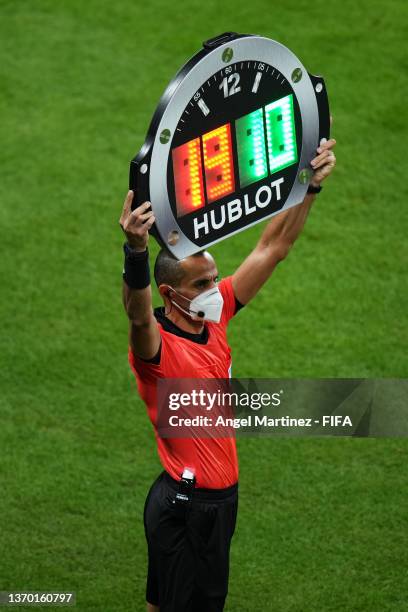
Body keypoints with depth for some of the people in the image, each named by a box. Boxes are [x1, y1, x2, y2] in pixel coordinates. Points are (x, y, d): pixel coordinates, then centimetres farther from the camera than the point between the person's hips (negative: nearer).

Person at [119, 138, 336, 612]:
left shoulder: (215, 316, 0)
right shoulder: (156, 345, -21)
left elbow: (272, 248, 3)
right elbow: (138, 314, -46)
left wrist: (310, 185, -6)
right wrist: (136, 250, -64)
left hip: (223, 493, 8)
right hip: (184, 505, -8)